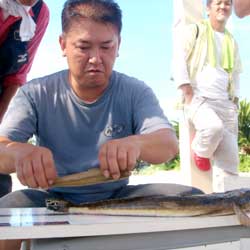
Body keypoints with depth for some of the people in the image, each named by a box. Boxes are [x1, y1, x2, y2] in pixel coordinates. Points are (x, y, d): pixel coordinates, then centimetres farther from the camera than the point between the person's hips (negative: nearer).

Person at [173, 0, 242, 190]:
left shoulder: (232, 42, 22)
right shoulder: (195, 30, 5)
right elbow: (179, 60, -4)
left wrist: (235, 102, 12)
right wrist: (187, 93, -13)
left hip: (225, 103, 5)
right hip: (198, 98, -5)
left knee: (230, 158, -3)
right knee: (214, 127, -36)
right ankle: (200, 151, -5)